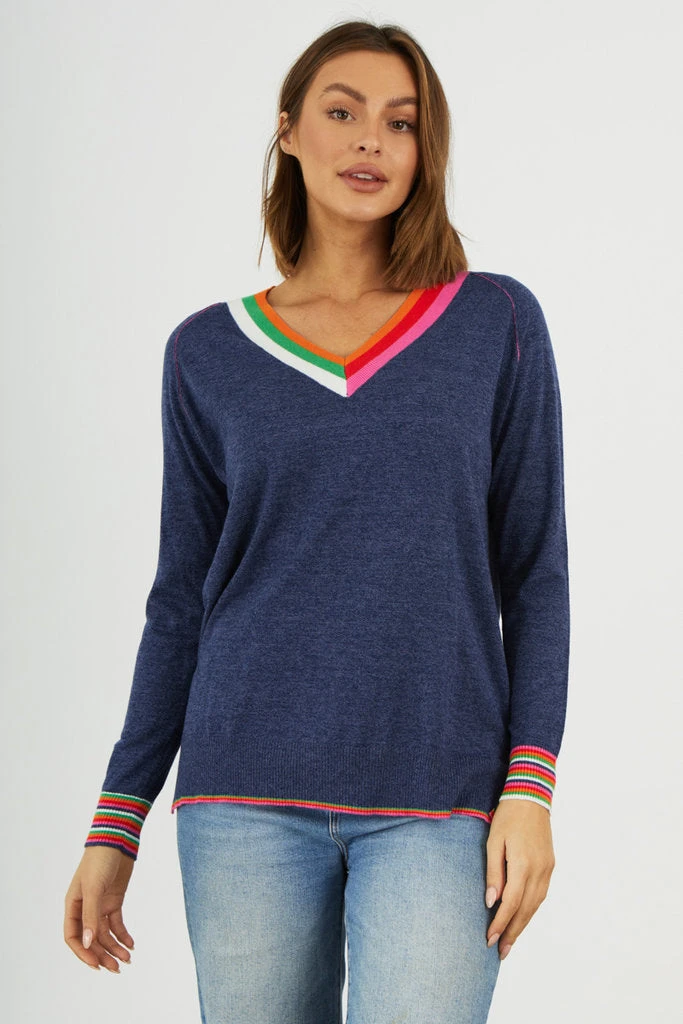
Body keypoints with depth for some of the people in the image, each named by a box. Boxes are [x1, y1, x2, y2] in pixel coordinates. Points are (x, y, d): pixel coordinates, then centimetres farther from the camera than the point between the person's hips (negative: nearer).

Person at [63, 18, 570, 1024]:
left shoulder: (497, 323, 4)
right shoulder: (209, 353, 7)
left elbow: (534, 573, 4)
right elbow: (182, 599, 10)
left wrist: (530, 789, -5)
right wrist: (115, 824, 8)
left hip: (438, 807, -1)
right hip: (250, 804, 1)